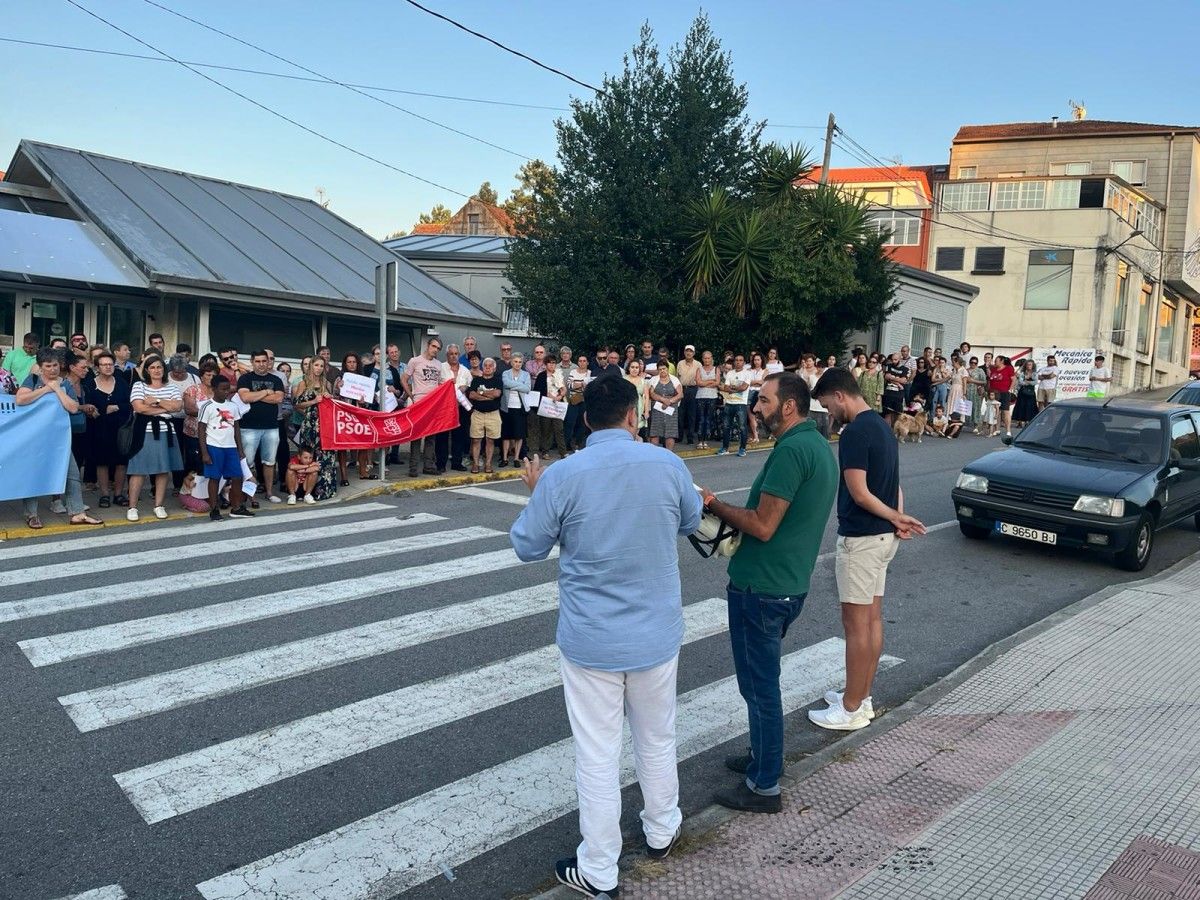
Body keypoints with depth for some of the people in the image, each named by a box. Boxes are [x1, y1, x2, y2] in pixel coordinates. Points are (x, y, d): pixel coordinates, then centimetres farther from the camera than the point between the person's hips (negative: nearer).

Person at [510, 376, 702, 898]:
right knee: (657, 739, 23)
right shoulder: (668, 464, -9)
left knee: (597, 754, 9)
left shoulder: (561, 476, -16)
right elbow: (690, 522, 10)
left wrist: (536, 494, 12)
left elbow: (528, 547, -3)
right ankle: (661, 830, 44)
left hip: (590, 640, -2)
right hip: (656, 633, 3)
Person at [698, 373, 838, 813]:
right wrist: (732, 514, 9)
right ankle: (764, 756, 39)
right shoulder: (819, 446, 11)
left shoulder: (791, 450, -21)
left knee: (759, 685, 2)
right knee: (764, 679, 24)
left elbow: (763, 526, -23)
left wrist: (715, 504, -9)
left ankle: (764, 786, 14)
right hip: (789, 584, 10)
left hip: (760, 589, -10)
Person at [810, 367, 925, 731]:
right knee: (872, 618, 15)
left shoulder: (855, 432, -20)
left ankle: (851, 709, 8)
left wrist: (897, 518, -10)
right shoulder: (881, 425, 12)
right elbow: (892, 482, 13)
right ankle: (861, 697, 26)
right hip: (882, 536, 10)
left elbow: (859, 493, -22)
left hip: (861, 538, -10)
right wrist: (899, 517, -2)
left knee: (856, 622, -1)